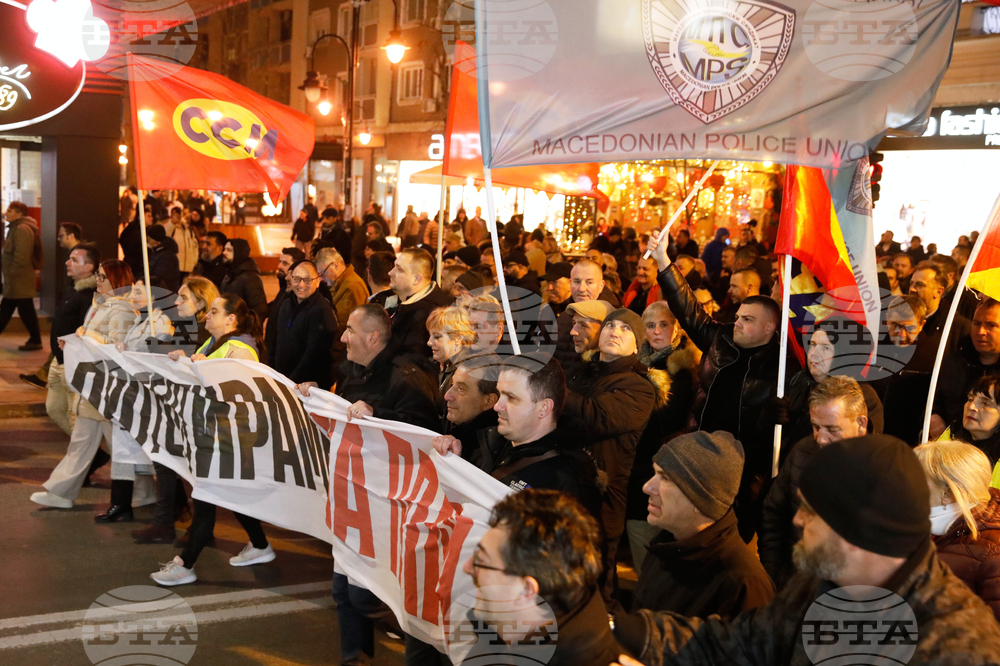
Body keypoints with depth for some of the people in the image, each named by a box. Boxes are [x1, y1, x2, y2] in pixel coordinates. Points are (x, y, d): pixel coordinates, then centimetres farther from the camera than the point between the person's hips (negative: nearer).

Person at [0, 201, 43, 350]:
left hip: (20, 280, -11)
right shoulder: (15, 228, 17)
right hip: (14, 281, 11)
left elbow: (21, 255, -24)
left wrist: (13, 273, -20)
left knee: (26, 310, -4)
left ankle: (35, 341, 4)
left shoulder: (22, 229, -17)